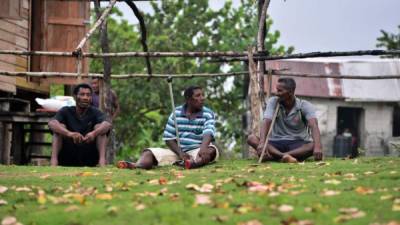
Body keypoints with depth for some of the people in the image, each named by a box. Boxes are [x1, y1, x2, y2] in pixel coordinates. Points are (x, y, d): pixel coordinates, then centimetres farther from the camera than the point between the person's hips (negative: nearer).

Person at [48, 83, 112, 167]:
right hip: (67, 159, 0)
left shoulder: (95, 113, 0)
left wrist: (94, 133, -45)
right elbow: (51, 123, -22)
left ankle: (102, 160, -32)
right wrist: (69, 133, -43)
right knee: (59, 127, -18)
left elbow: (108, 124, -22)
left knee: (100, 127, -15)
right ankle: (54, 160, -34)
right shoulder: (66, 111, -1)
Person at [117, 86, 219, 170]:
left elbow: (208, 133, -21)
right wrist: (180, 153, -16)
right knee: (149, 153, -18)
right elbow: (168, 138, 3)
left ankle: (193, 164, -68)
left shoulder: (208, 114, -1)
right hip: (178, 151, 2)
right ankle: (137, 165, -53)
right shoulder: (176, 113, 6)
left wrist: (203, 149, -43)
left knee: (211, 151, -35)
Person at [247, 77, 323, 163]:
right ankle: (284, 156, -46)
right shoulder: (273, 102, -1)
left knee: (313, 145, -35)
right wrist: (262, 143, -37)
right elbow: (266, 123, -16)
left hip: (298, 144, -2)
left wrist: (317, 147, -44)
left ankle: (273, 156, -45)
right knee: (251, 138, -25)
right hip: (276, 144, 2)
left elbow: (314, 126, -23)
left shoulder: (305, 105, -6)